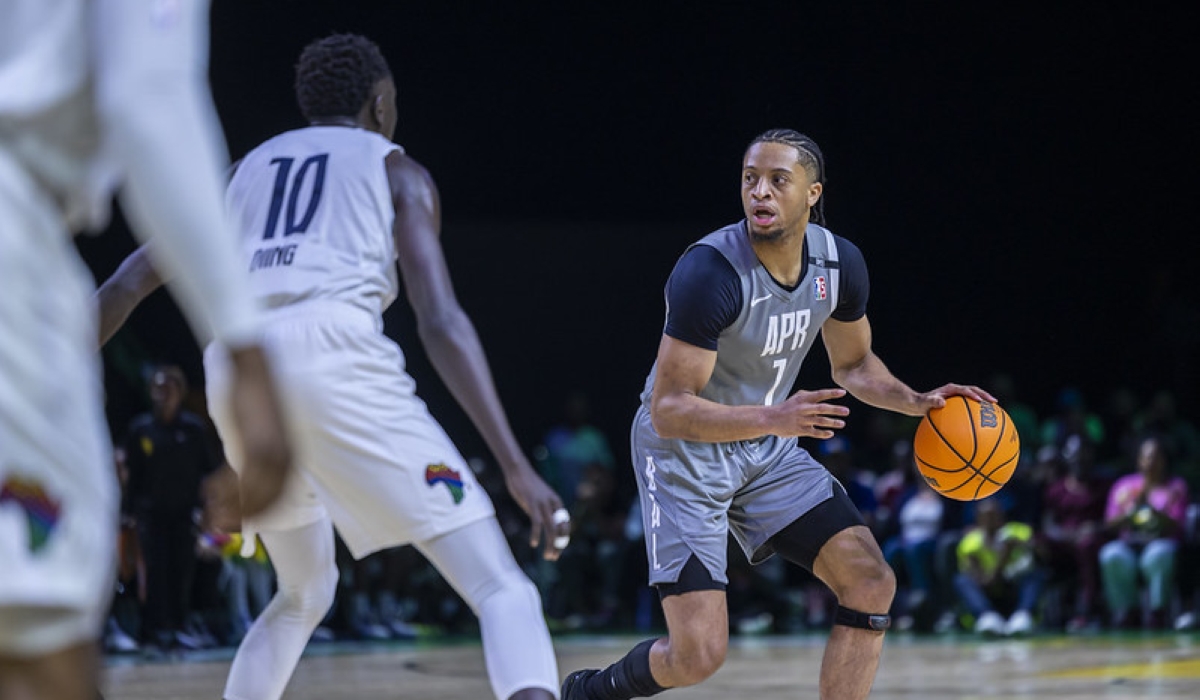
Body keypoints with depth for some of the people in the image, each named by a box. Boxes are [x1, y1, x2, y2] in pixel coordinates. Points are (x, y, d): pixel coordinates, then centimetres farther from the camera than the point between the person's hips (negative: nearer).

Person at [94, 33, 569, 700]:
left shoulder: (251, 166, 30)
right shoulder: (396, 169, 16)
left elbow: (141, 271, 26)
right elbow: (440, 321, 2)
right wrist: (517, 467, -4)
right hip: (335, 360, -5)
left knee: (305, 592, 30)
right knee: (503, 590, -7)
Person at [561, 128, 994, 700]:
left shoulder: (839, 262, -6)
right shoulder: (710, 272, -28)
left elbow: (854, 363, 13)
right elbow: (669, 410, -28)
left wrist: (917, 402, -6)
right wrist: (773, 419, -41)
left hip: (767, 448, 7)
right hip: (683, 448, -7)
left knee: (871, 583, -8)